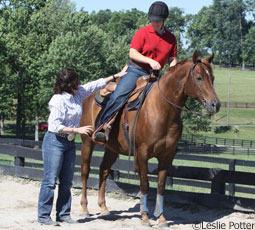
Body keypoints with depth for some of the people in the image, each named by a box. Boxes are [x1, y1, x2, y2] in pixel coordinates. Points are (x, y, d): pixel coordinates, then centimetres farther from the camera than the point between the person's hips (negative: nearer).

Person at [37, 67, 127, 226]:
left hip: (70, 142, 8)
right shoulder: (59, 100, -19)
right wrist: (77, 130, -22)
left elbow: (96, 85, 18)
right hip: (55, 141, -8)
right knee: (50, 180, -6)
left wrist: (116, 76, 21)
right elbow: (54, 126, -22)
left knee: (67, 181, 9)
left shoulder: (79, 93, 4)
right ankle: (44, 216, -1)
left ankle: (63, 214, 16)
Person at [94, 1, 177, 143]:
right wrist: (150, 61, -23)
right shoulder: (143, 33, -3)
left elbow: (172, 59, 15)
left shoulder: (171, 38, 10)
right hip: (136, 70, -4)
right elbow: (133, 53, -10)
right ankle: (102, 127, -19)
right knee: (119, 96, -22)